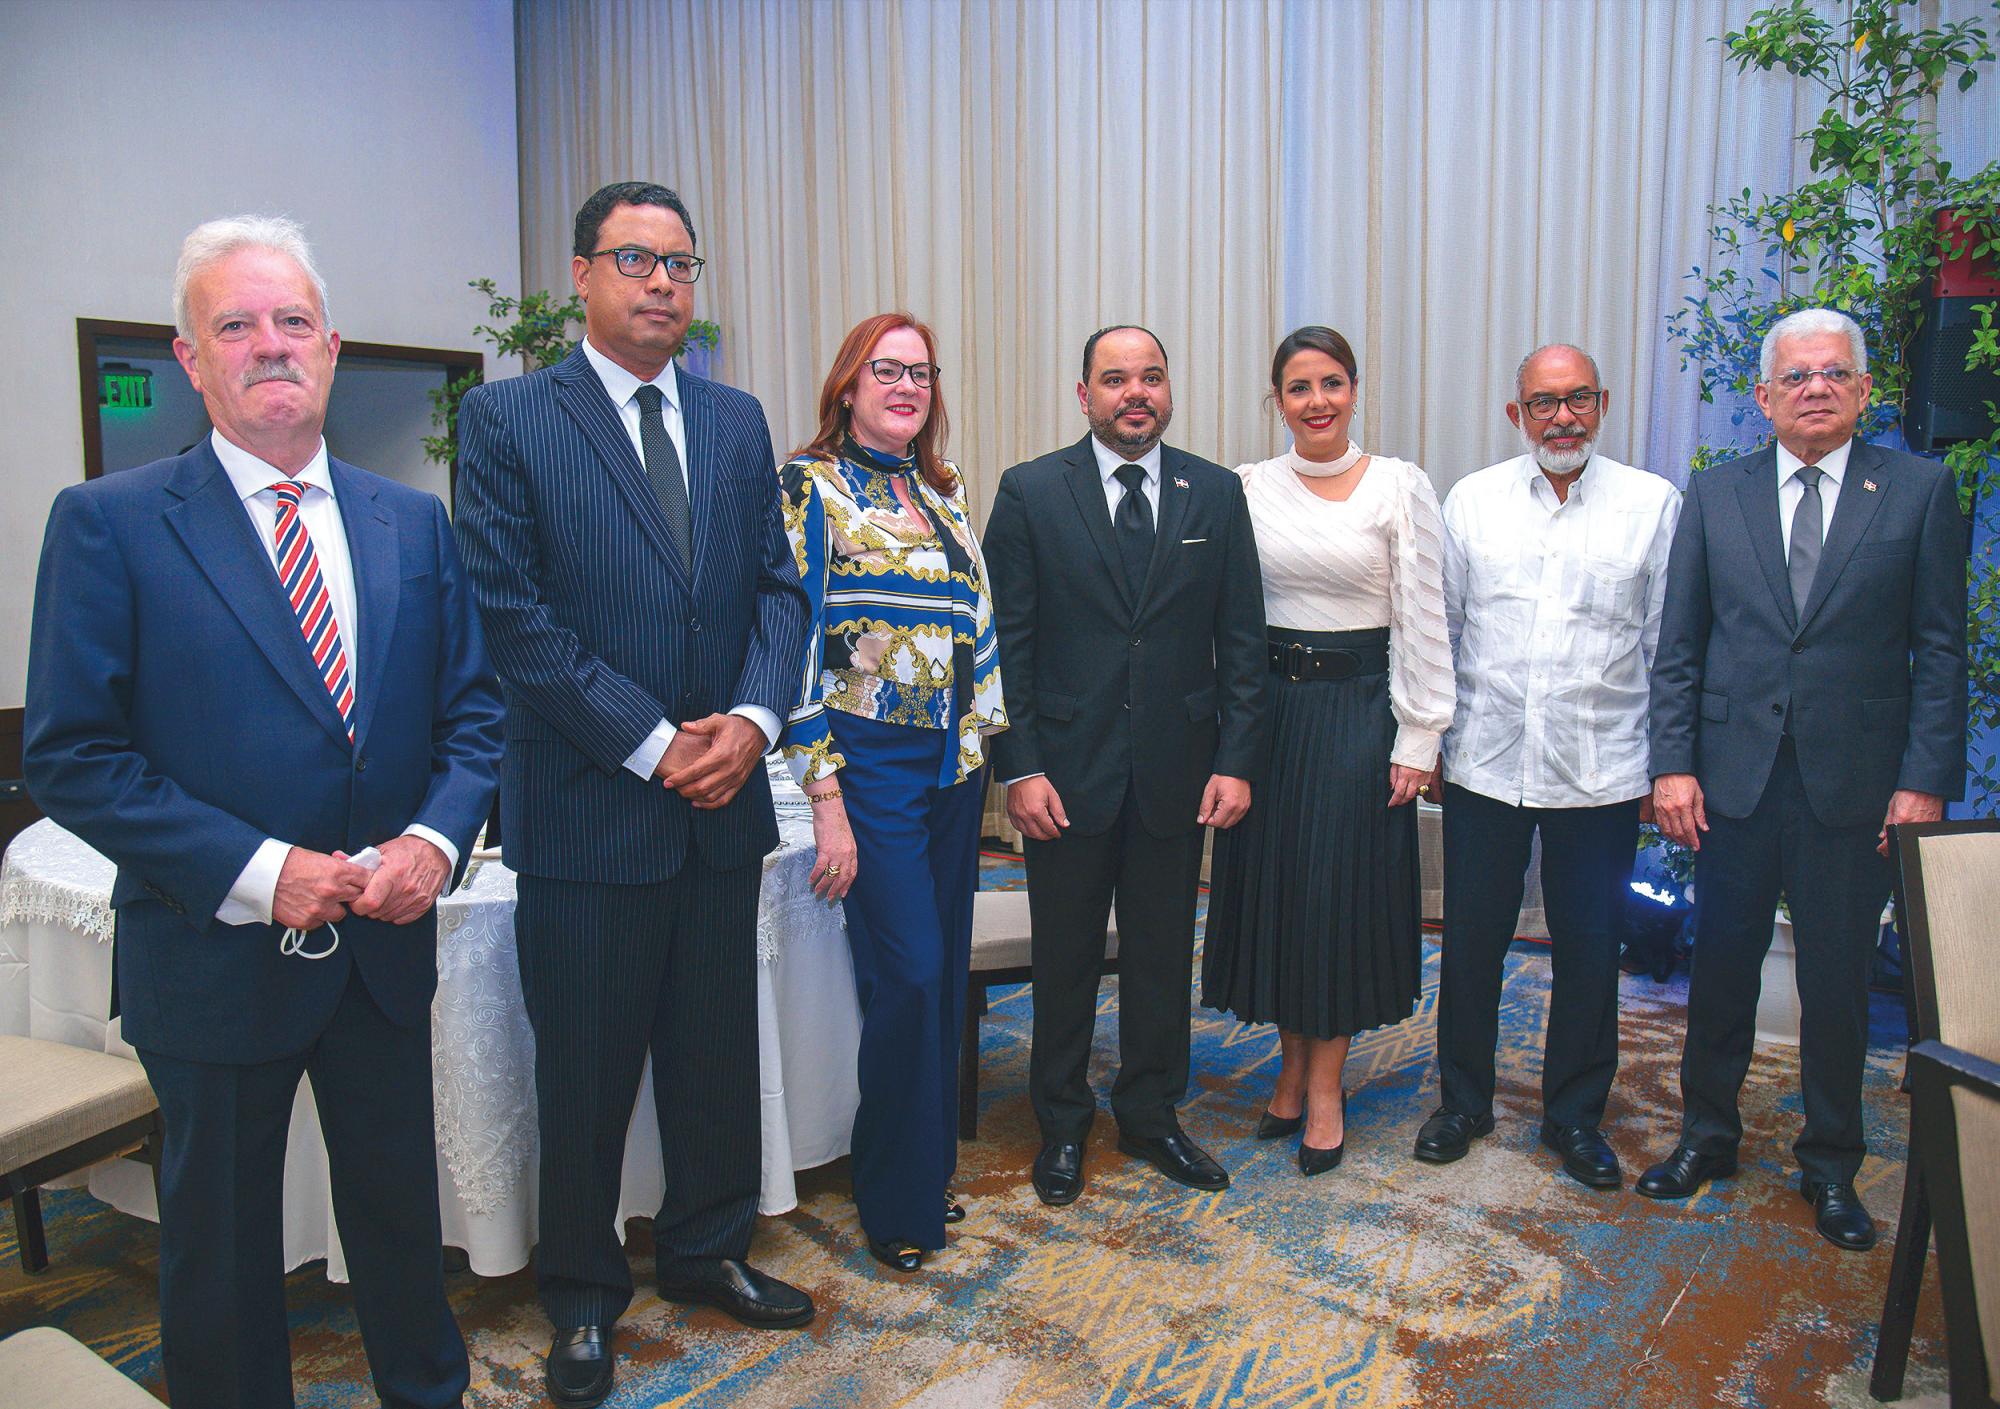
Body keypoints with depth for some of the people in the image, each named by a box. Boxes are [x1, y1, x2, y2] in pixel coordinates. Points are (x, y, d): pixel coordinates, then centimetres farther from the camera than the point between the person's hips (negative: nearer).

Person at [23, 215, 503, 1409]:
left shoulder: (414, 523, 4)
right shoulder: (108, 523, -8)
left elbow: (473, 710, 5)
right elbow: (71, 757, -11)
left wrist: (436, 837, -13)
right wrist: (256, 871, -20)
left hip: (386, 947, 4)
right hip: (216, 953, -3)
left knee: (401, 1207, 20)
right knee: (222, 1235, 16)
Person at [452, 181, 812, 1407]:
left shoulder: (737, 422, 10)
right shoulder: (507, 418, -4)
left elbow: (779, 587, 7)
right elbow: (514, 615, -11)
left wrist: (753, 718, -10)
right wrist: (652, 743, -15)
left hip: (722, 799, 4)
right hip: (587, 808, -4)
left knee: (719, 1052, 16)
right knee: (588, 1071, 10)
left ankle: (709, 1250, 37)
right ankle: (584, 1300, 30)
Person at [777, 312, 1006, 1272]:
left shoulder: (944, 491, 14)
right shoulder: (812, 485, -5)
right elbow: (797, 637, -11)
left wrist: (991, 743, 12)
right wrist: (825, 799, -15)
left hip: (954, 762, 6)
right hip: (873, 766, -6)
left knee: (943, 971, 11)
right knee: (908, 972, -7)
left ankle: (930, 1167, 28)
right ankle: (897, 1202, 12)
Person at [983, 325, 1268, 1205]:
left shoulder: (1216, 494, 4)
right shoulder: (1030, 493, -2)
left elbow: (1242, 638, 4)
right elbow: (1006, 641, -4)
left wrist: (1237, 760, -3)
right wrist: (1019, 767, -10)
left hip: (1176, 769, 2)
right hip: (1068, 769, -2)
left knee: (1163, 956, 14)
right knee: (1065, 959, 11)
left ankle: (1151, 1116, 33)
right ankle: (1062, 1126, 29)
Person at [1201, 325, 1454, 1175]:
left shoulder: (1401, 487, -4)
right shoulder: (1246, 488, 3)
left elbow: (1421, 620, -5)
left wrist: (1417, 737, -7)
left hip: (1359, 707, -3)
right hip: (1267, 704, 3)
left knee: (1341, 887, 3)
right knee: (1270, 882, 9)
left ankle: (1325, 1088, 19)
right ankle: (1292, 1067, 27)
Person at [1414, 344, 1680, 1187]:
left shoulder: (1653, 504, 1)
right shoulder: (1471, 501, 4)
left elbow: (1666, 645, 4)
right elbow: (1440, 631, 8)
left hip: (1601, 771, 0)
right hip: (1484, 764, 1)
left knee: (1589, 951, 10)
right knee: (1472, 940, 10)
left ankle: (1575, 1115, 29)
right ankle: (1463, 1099, 29)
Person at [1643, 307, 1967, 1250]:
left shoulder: (1919, 490, 2)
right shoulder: (1714, 496, 5)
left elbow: (1940, 648, 0)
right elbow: (1678, 646, 5)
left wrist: (1925, 779, -6)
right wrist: (1673, 764, -3)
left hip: (1854, 783, -1)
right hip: (1735, 778, 1)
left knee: (1838, 985, 9)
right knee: (1720, 968, 11)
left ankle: (1830, 1166, 28)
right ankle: (1707, 1135, 30)